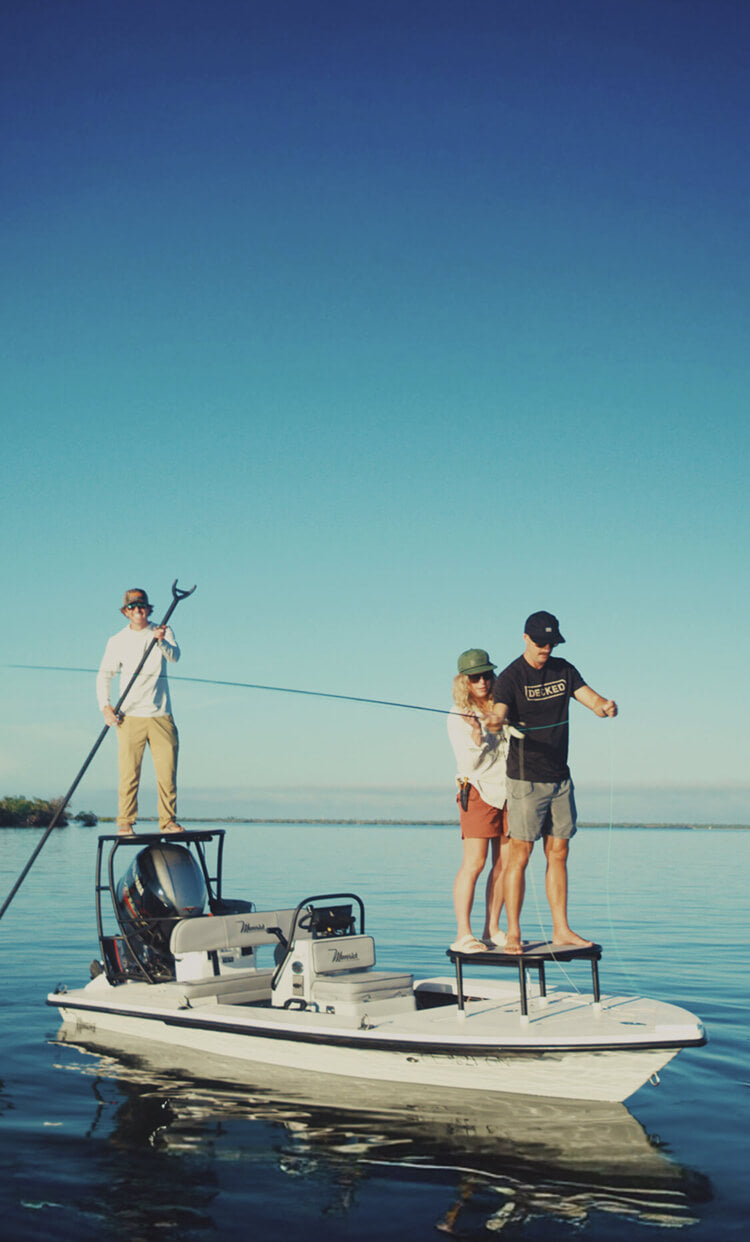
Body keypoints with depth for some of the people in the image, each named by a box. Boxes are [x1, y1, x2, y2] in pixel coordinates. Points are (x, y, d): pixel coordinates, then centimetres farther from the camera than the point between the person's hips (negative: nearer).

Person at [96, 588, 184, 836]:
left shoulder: (163, 632, 7)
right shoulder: (118, 641, 6)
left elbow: (174, 656, -12)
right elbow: (104, 675, 8)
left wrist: (162, 641, -33)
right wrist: (105, 706, -6)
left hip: (161, 715, 1)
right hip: (130, 716, -1)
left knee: (167, 772, 0)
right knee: (128, 774, -6)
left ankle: (168, 821, 10)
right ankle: (125, 823, 1)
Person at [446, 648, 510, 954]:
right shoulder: (458, 717, -4)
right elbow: (468, 763, -8)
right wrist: (476, 734, -24)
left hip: (509, 790, 5)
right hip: (479, 790, -5)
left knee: (504, 863, 4)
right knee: (474, 862, -12)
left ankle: (492, 930, 12)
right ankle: (463, 934, -12)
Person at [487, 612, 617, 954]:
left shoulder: (564, 670, 8)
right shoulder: (510, 677, -10)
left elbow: (593, 701, 1)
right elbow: (499, 714, -25)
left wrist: (606, 706, -22)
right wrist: (498, 720, -49)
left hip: (560, 778, 6)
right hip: (526, 780, -6)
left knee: (558, 853, 9)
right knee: (519, 855, -6)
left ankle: (561, 930, 16)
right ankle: (513, 934, -1)